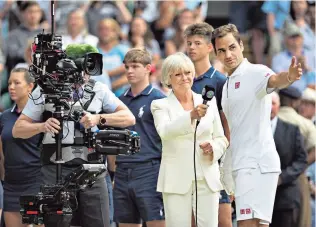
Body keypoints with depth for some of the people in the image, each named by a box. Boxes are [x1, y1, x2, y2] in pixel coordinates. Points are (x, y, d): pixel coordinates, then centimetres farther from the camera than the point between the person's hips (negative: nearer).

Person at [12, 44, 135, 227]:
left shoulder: (99, 90, 11)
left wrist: (99, 119, -12)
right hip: (56, 170, -1)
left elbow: (129, 118, 5)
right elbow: (18, 130, 7)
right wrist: (43, 126, -14)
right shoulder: (45, 91, 6)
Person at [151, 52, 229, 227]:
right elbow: (165, 131, -18)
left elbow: (221, 139, 17)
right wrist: (191, 116, -34)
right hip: (177, 179, -2)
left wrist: (214, 148, -6)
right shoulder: (161, 105, 2)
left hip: (207, 178, 2)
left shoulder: (209, 102, 11)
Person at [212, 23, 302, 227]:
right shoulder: (227, 86, 21)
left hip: (257, 163, -9)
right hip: (238, 165, 9)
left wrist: (289, 77, -52)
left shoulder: (256, 73, -6)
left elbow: (274, 80, -30)